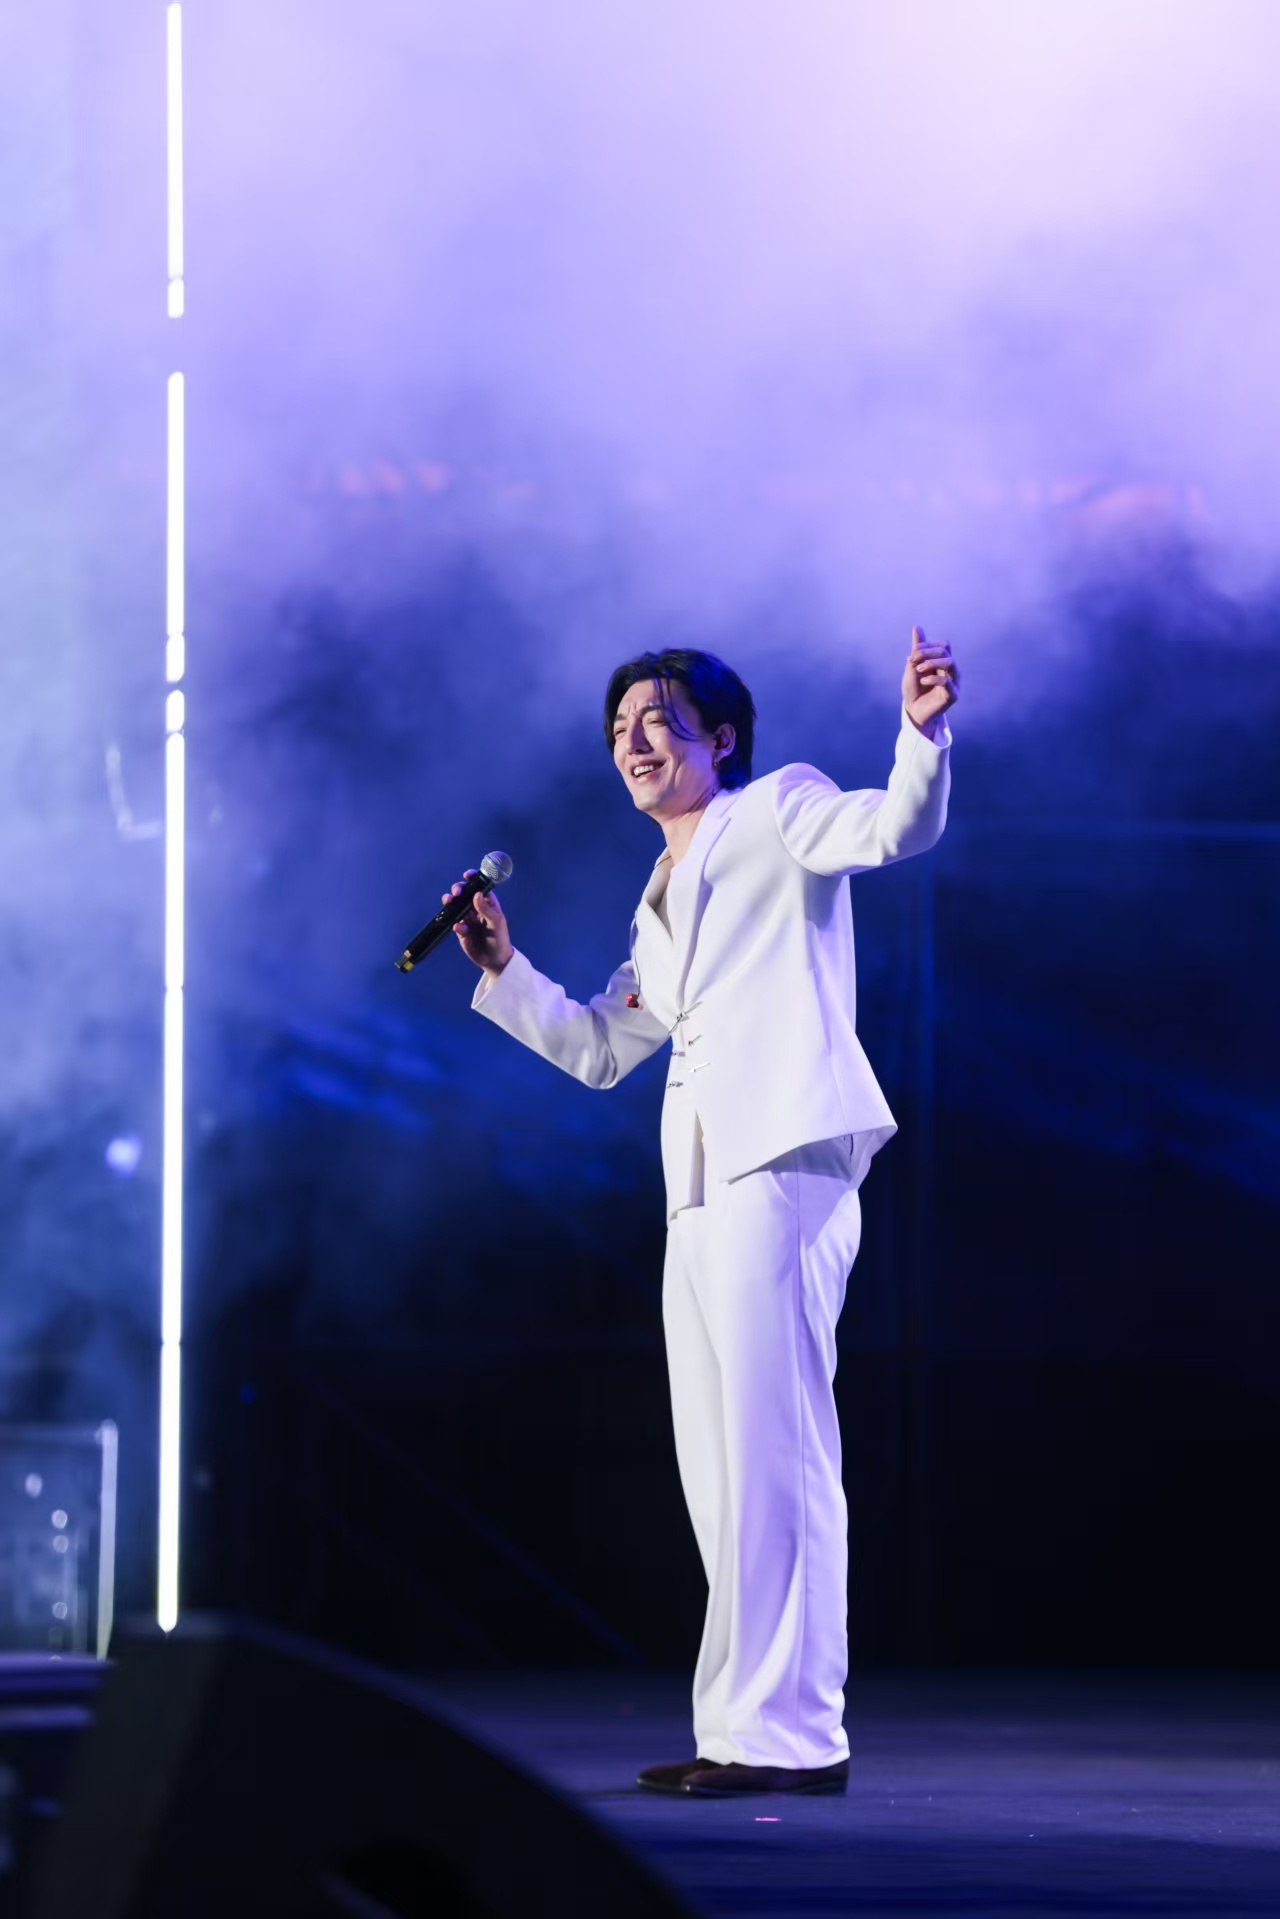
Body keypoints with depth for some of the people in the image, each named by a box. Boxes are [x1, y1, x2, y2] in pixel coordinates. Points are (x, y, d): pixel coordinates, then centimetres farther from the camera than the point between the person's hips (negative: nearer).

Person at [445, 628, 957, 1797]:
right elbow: (599, 1051, 33)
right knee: (724, 1473, 8)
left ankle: (781, 1731, -14)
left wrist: (924, 733, -32)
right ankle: (769, 1730, 11)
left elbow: (896, 829, -13)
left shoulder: (776, 812, 5)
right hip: (705, 1193, 9)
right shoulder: (662, 906, 27)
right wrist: (502, 969, 23)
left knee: (769, 1452, -13)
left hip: (785, 1162, -9)